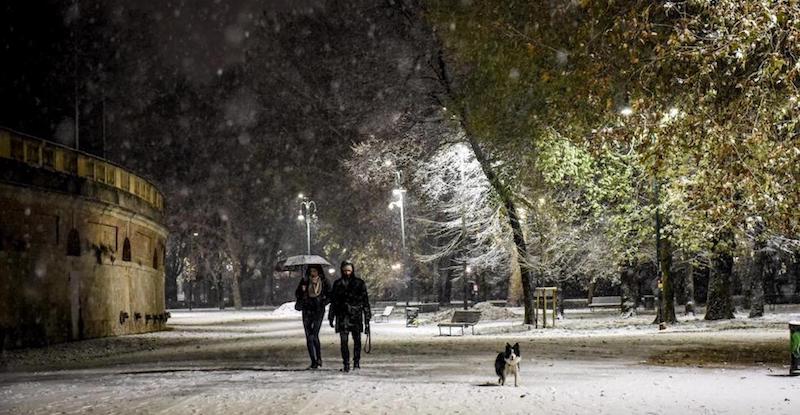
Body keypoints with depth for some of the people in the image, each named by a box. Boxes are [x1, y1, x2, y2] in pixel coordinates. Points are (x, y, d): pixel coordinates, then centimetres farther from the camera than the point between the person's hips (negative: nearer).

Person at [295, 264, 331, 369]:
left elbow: (330, 296, 10)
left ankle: (318, 358, 0)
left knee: (314, 335, -16)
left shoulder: (324, 281, 4)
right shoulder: (305, 280, 7)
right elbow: (297, 294, 15)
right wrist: (302, 290, -6)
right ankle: (314, 362, 4)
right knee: (309, 336, -2)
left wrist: (323, 303, -5)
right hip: (307, 310, 2)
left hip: (318, 310, -2)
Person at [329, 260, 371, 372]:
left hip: (356, 316, 0)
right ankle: (346, 364, -4)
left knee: (357, 340, 6)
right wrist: (331, 317, 8)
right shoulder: (337, 284, 7)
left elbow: (365, 301, 4)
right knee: (344, 340, -6)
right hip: (342, 316, 0)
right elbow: (333, 301, 11)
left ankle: (356, 362, 19)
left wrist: (367, 317, 1)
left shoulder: (359, 283, 3)